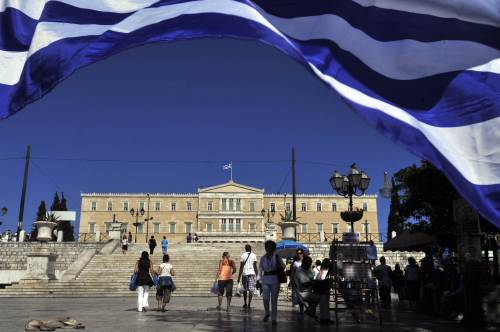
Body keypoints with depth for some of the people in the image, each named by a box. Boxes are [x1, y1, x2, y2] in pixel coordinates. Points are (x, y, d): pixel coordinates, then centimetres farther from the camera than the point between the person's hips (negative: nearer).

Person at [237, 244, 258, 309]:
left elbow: (241, 266, 0)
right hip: (252, 273, -1)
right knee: (251, 289, -1)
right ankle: (249, 304, -9)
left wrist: (239, 276, 3)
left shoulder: (243, 255, 3)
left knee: (245, 289, 14)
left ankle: (245, 304, 19)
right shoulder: (253, 255, 3)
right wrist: (257, 275, 6)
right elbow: (255, 266, 0)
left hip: (244, 273, 1)